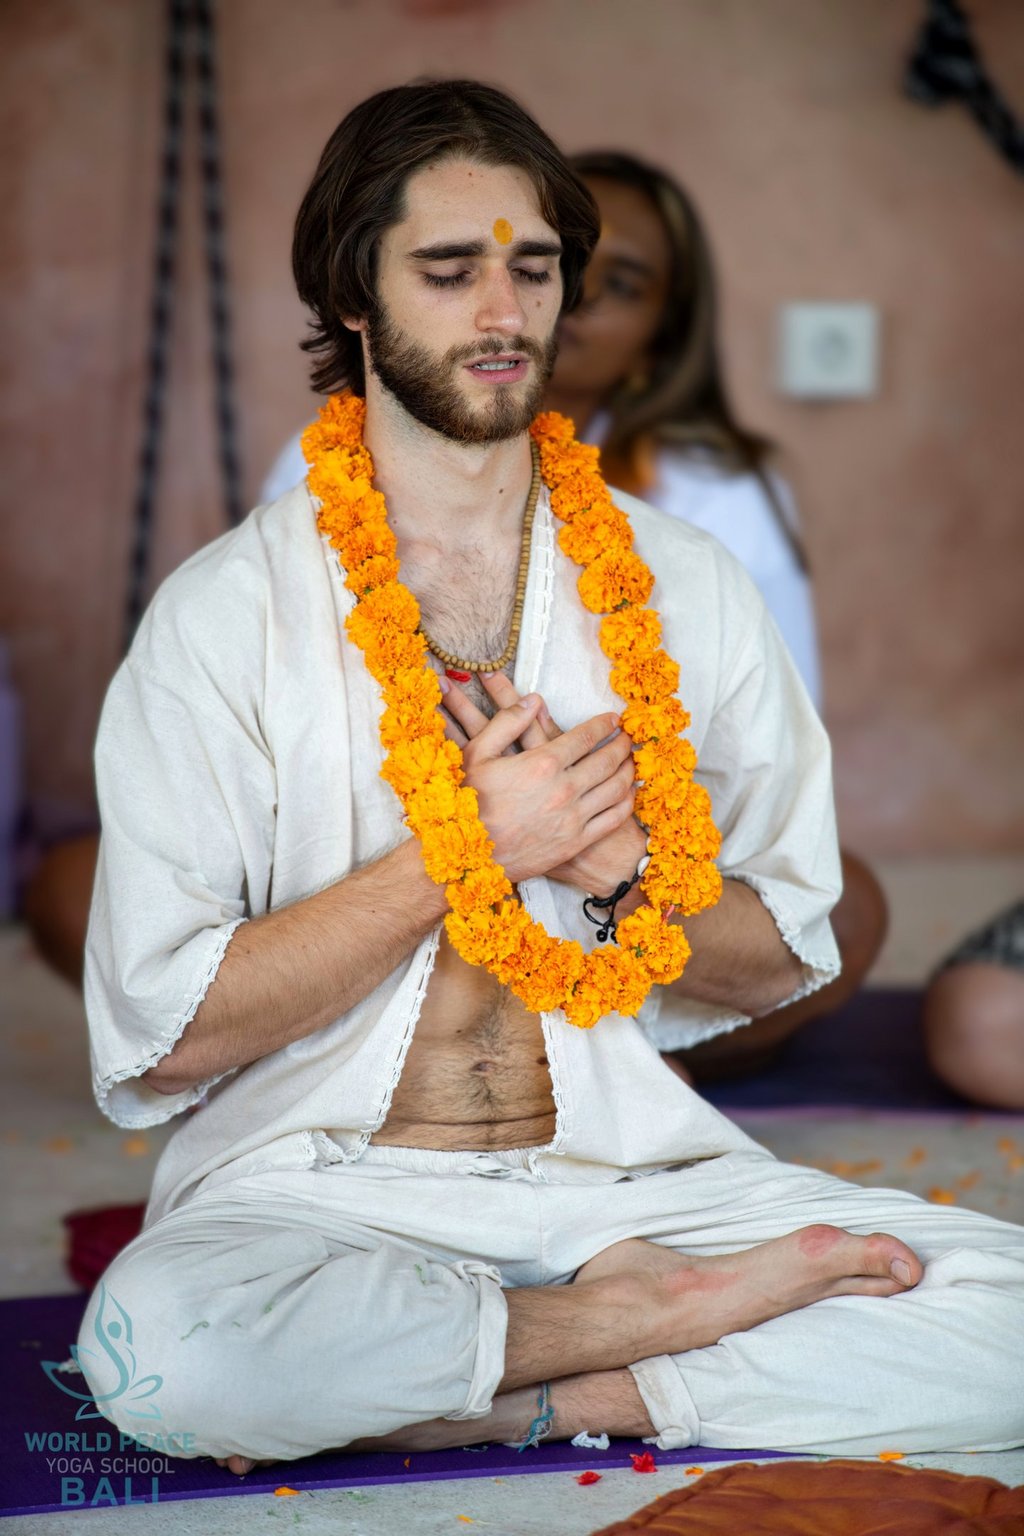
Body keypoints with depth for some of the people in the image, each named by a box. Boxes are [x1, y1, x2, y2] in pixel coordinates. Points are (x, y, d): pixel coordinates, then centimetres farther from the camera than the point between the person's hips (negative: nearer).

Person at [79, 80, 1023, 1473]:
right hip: (324, 1185, -2)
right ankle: (652, 1319, -14)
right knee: (156, 1337, -37)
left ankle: (487, 1401, -14)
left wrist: (627, 864, -9)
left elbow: (783, 956, 12)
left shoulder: (684, 589, 9)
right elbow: (162, 1038, -9)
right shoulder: (227, 612, -2)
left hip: (628, 1167, 2)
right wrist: (462, 851, -13)